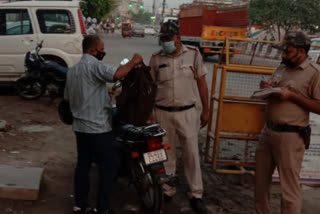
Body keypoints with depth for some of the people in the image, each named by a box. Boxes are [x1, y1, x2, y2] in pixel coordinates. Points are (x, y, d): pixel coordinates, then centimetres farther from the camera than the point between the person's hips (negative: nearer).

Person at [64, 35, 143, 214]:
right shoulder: (94, 65, -14)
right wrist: (133, 62, -17)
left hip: (80, 126, 9)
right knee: (109, 167, 0)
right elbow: (117, 74, -32)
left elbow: (68, 98, 20)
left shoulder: (72, 70, 15)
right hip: (98, 128, -9)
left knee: (83, 164, 16)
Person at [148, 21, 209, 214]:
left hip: (187, 112, -1)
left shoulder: (193, 54, -2)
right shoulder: (156, 59, 2)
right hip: (163, 113, 2)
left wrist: (206, 110, 2)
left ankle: (196, 195, 12)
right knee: (166, 154, 11)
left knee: (191, 154, 3)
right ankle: (167, 191, 25)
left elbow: (201, 83, 3)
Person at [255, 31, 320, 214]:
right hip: (268, 131, 8)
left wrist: (292, 96, -20)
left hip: (290, 136, -8)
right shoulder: (283, 67, 12)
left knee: (289, 187, 0)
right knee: (261, 178, 19)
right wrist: (267, 88, 1)